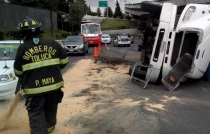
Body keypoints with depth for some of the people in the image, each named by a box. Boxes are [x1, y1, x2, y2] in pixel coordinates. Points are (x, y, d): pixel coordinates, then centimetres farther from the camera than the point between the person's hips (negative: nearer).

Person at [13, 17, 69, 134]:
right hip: (54, 84, 4)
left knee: (36, 114, 6)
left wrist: (25, 81, 22)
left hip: (34, 88, -3)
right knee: (51, 109, 24)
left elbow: (18, 72, 1)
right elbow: (64, 60, 6)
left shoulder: (22, 48, -6)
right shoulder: (52, 43, 0)